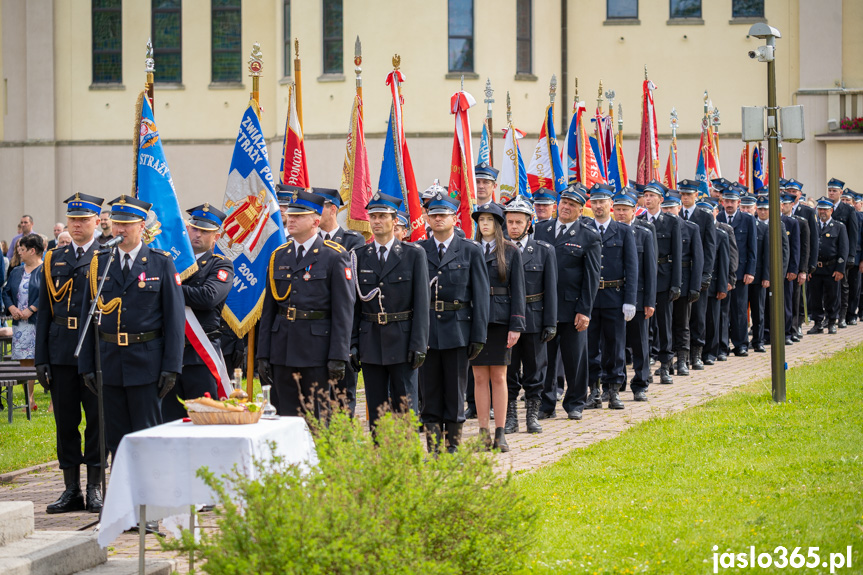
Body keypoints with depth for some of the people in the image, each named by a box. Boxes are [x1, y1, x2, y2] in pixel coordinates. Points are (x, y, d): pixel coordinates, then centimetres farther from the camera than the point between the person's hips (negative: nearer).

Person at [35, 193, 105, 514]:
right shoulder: (54, 260, 12)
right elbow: (44, 311, 12)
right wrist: (41, 359, 6)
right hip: (61, 352, 4)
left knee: (96, 420, 0)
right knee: (65, 422, 6)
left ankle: (95, 489, 8)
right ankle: (72, 490, 13)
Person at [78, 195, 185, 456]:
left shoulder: (162, 263, 0)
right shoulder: (99, 263, 8)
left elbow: (174, 317, -2)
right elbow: (87, 315, 9)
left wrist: (171, 366, -8)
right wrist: (86, 365, 4)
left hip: (147, 363, -3)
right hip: (109, 363, 3)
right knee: (115, 436, 6)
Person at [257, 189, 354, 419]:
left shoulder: (335, 257, -3)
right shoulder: (279, 256, 12)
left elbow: (343, 310, -7)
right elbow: (268, 309, 13)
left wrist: (338, 357, -13)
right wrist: (263, 355, 7)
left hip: (317, 348, -5)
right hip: (283, 350, 5)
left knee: (319, 418, -1)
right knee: (287, 415, 6)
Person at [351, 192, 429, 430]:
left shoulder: (414, 254, 0)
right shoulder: (359, 256, 8)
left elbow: (422, 302, -3)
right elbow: (354, 304, 8)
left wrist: (418, 345, -10)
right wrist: (353, 343, 1)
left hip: (402, 340, -3)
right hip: (370, 343, 3)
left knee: (405, 408, 0)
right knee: (376, 409, 6)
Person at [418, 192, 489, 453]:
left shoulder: (471, 251, 3)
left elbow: (480, 295, 1)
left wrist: (478, 336, -4)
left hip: (457, 330, -1)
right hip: (426, 330, 1)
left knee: (455, 391, 3)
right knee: (429, 392, 3)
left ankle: (453, 447, 11)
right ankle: (433, 450, 9)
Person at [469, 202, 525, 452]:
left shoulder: (511, 252, 3)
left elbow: (517, 290, 1)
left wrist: (516, 326, -6)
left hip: (500, 320, -1)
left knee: (499, 377, 1)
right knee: (480, 377, 3)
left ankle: (500, 433, 5)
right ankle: (483, 433, 6)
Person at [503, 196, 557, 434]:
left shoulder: (544, 251, 2)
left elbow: (551, 289, 2)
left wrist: (550, 323, -4)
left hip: (534, 319, 0)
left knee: (534, 369, 5)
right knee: (508, 371, 4)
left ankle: (532, 415, 15)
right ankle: (510, 417, 12)